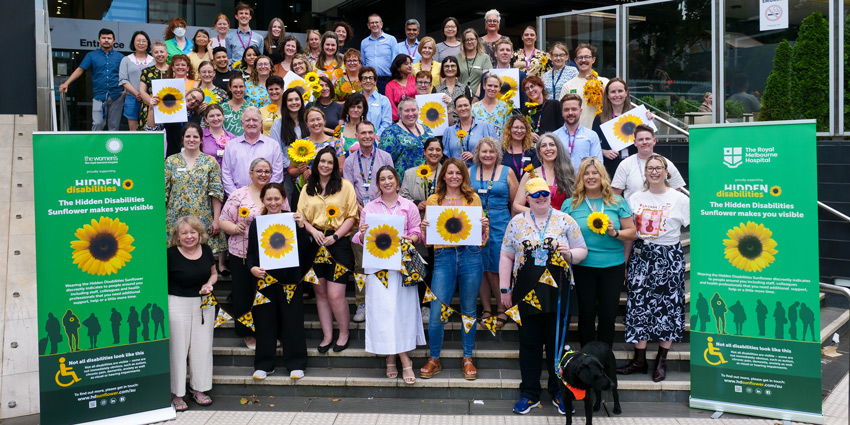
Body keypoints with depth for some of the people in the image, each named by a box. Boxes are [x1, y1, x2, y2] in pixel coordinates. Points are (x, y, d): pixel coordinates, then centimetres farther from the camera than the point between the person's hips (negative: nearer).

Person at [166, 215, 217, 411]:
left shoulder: (206, 250, 2)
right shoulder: (170, 254, -13)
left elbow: (213, 273, 17)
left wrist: (209, 284, -3)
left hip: (204, 305, 5)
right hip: (177, 305, -5)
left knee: (202, 347, 10)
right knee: (178, 348, 2)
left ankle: (198, 389, 25)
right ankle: (176, 393, 14)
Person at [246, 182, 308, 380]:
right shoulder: (256, 224, 7)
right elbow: (251, 253, 8)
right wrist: (252, 268, -11)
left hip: (290, 278, -1)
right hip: (264, 279, 2)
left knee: (292, 321, 3)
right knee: (265, 321, 7)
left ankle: (296, 364, 15)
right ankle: (264, 365, 19)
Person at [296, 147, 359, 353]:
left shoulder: (345, 186, 1)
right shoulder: (308, 188, 13)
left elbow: (352, 216, -2)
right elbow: (301, 216, 11)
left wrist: (335, 236, -12)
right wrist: (313, 231, -8)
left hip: (338, 243, -4)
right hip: (314, 243, 4)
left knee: (335, 295, -8)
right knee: (320, 292, 9)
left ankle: (344, 334, 13)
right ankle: (327, 336, 19)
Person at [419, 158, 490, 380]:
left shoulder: (473, 198, 11)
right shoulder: (434, 200, 10)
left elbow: (481, 235, 13)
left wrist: (484, 225, -7)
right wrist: (423, 227, -10)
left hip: (470, 256, 1)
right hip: (443, 256, 0)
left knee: (469, 311, 7)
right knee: (436, 313, -4)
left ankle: (468, 358, 21)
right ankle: (434, 359, 13)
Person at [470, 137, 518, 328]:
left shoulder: (507, 172, 4)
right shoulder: (470, 172, 9)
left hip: (500, 225, -2)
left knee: (497, 268, -4)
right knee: (480, 268, 4)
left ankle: (502, 309, 10)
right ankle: (486, 308, 14)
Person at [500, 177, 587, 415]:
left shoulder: (565, 221, 4)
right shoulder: (516, 223, 6)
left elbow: (582, 251, 8)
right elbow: (506, 257, 7)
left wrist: (569, 254, -15)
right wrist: (505, 289, 3)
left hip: (557, 294, 0)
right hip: (526, 294, 1)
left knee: (557, 343, 7)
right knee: (529, 344, 8)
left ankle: (558, 391, 22)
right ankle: (529, 393, 19)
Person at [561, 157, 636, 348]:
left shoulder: (617, 202, 6)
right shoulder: (570, 204, 5)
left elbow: (631, 232, 7)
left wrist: (615, 233, -12)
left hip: (613, 266, 1)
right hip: (583, 267, -1)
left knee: (608, 316, 5)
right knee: (586, 314, 6)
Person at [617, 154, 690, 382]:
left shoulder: (680, 199, -1)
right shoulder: (635, 198, 8)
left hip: (668, 257, -2)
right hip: (641, 255, 3)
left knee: (667, 306, 1)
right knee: (638, 305, 0)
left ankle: (661, 361, 13)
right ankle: (639, 360, 9)